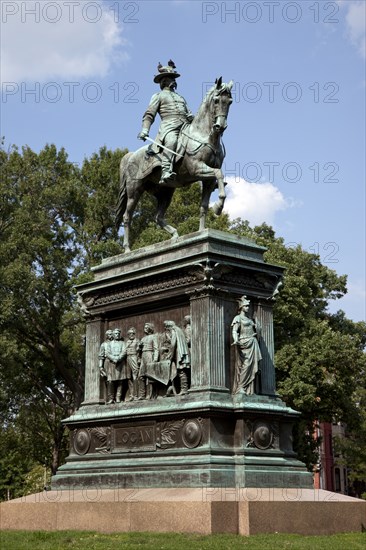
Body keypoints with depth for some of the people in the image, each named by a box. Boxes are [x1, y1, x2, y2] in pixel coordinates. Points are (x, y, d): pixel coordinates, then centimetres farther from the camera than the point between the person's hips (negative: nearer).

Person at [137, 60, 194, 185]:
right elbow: (149, 115, 7)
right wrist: (145, 130, -10)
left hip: (185, 127, 7)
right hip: (168, 127, -7)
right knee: (171, 141, -39)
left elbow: (189, 116, 33)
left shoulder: (180, 98, 36)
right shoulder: (159, 96, 19)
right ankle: (166, 172, -53)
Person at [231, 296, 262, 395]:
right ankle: (240, 387, -15)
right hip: (244, 343, -7)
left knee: (252, 367, 0)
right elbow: (234, 331, -11)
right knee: (246, 365, -16)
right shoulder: (238, 318, 3)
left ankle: (250, 390, -2)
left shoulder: (249, 319, 25)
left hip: (253, 344, 7)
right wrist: (236, 340, -29)